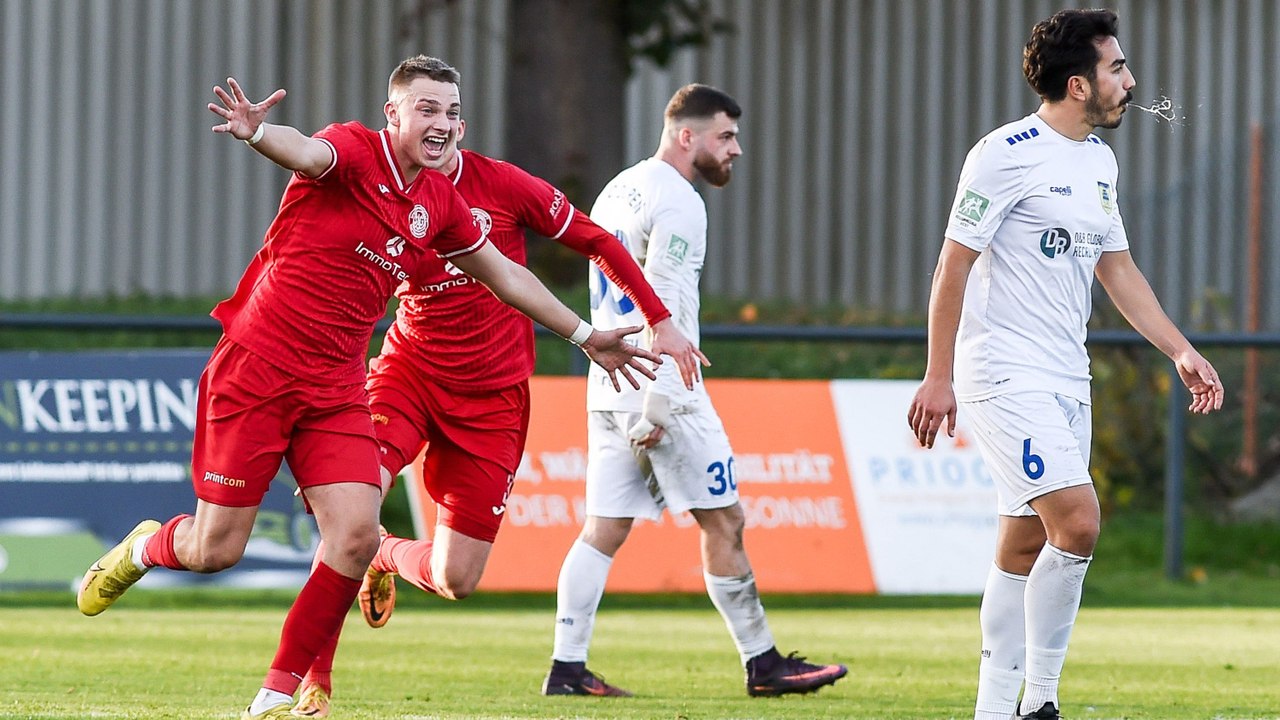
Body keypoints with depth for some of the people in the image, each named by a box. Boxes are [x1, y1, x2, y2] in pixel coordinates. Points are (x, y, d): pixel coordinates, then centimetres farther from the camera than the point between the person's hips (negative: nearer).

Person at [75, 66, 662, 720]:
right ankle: (144, 548, 34)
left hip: (335, 391, 5)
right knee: (216, 550, -3)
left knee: (356, 536, -14)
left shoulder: (438, 202, 9)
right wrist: (258, 132, -59)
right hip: (255, 371, -5)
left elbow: (503, 274, 24)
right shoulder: (353, 151, -11)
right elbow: (306, 153, -35)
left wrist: (585, 336, 27)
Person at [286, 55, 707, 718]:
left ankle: (386, 558, 37)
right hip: (409, 369, -1)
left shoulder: (500, 184, -9)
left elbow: (595, 241, 3)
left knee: (455, 581, -1)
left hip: (492, 396, 1)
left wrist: (660, 321, 4)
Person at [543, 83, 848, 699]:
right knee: (723, 522, -1)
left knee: (604, 529, 6)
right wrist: (655, 406, -21)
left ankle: (567, 667, 0)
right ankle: (762, 663, 2)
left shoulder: (617, 192, 18)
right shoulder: (678, 203, -11)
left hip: (608, 389, 9)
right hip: (662, 390, -9)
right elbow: (660, 307, -19)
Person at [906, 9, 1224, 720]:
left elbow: (1117, 269, 22)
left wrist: (1181, 351, 15)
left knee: (1025, 546, 8)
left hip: (1065, 380, 9)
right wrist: (938, 377, -14)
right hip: (1005, 376, -9)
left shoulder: (1099, 160, 13)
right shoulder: (1007, 154, -13)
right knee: (1077, 521, -18)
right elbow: (954, 265, -11)